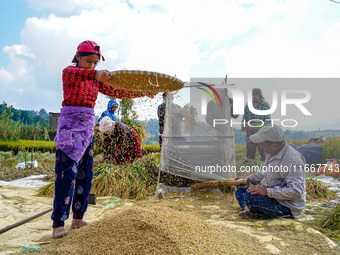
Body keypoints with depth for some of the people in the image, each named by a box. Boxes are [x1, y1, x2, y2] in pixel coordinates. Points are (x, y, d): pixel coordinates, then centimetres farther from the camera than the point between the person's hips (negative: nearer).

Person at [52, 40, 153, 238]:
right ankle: (58, 224, -9)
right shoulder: (69, 72, -3)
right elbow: (74, 73, -27)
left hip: (88, 125, 7)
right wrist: (95, 74, -47)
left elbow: (115, 92, 14)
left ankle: (78, 218, 15)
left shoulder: (96, 80, 16)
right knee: (67, 172, -13)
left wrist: (140, 93, 5)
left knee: (86, 173, 5)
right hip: (70, 123, -7)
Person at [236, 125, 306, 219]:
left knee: (250, 197, -29)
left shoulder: (292, 160, -26)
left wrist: (267, 191, -32)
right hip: (272, 197, 10)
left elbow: (296, 192, -30)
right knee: (240, 191, 11)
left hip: (288, 208, -10)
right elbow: (264, 174, 24)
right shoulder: (271, 153, 5)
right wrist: (247, 179, 13)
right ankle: (251, 211, -10)